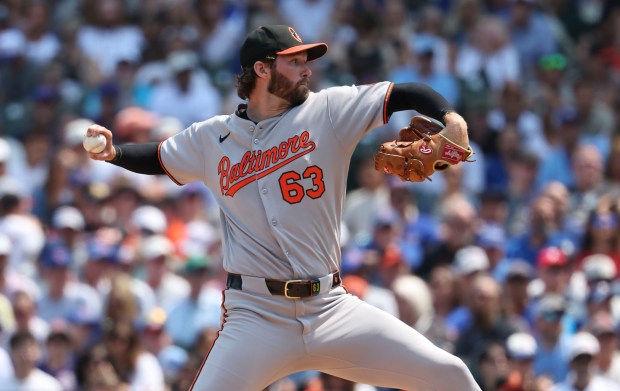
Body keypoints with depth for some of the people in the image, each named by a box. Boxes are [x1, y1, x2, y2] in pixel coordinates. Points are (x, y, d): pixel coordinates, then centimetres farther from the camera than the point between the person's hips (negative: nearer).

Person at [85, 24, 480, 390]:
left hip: (330, 309, 1)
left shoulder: (329, 111, 4)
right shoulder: (212, 137, 9)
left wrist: (450, 119, -19)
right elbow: (159, 158, 26)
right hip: (255, 318, 0)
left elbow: (404, 94, -1)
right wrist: (114, 152, 7)